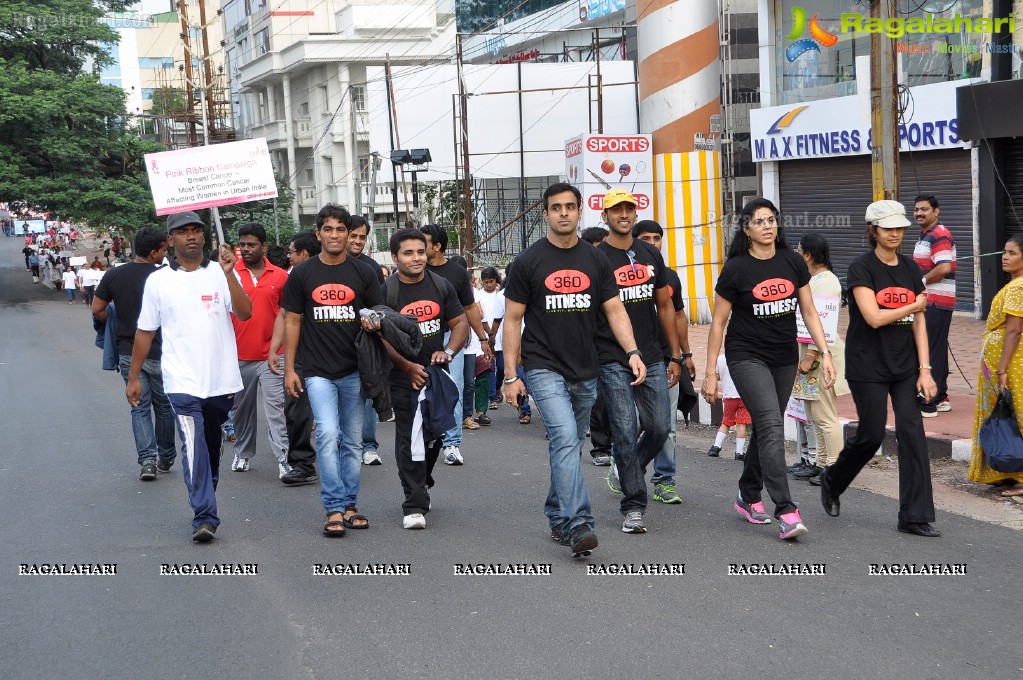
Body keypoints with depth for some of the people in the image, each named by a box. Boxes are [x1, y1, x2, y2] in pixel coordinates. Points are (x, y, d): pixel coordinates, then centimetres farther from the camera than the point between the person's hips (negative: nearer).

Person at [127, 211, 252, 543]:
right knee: (194, 448, -13)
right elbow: (145, 331, 9)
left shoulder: (221, 274, 3)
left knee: (212, 448, 15)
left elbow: (245, 313, -10)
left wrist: (228, 274, -20)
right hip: (182, 382, -2)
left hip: (221, 380, 2)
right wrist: (133, 377, 9)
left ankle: (205, 503, 31)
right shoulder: (158, 280, 4)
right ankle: (205, 516, -14)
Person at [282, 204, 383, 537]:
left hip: (354, 371, 2)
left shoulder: (363, 273, 6)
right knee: (328, 434, -15)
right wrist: (289, 368, 2)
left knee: (352, 441, 8)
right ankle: (334, 509, -11)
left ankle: (349, 505, 18)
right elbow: (292, 321, 6)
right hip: (318, 372, -2)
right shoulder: (302, 275, 3)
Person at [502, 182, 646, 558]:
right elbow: (512, 319, -1)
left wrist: (632, 351, -12)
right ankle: (577, 525, -23)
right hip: (544, 368, -4)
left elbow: (615, 309, 5)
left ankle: (557, 518, 29)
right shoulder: (529, 261, -3)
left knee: (568, 446, 13)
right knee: (565, 439, -20)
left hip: (585, 371, 4)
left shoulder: (596, 260, 7)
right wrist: (510, 375, -6)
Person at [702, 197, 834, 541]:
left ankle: (748, 497, 33)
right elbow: (718, 323, -5)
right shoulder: (736, 269, -10)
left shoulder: (793, 263, 2)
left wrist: (825, 352, -3)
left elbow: (809, 312, 7)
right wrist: (710, 372, -6)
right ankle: (786, 512, -21)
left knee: (766, 428, 13)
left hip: (785, 358, 5)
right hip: (747, 357, -5)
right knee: (772, 425, -18)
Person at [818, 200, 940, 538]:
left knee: (912, 431, -4)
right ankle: (832, 480, 30)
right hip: (868, 367, -5)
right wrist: (914, 305, -5)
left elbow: (919, 323, 6)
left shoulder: (911, 268, 7)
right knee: (871, 434, 0)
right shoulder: (862, 267, -9)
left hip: (905, 366, 5)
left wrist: (925, 369, -1)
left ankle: (915, 516, 0)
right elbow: (874, 317, -19)